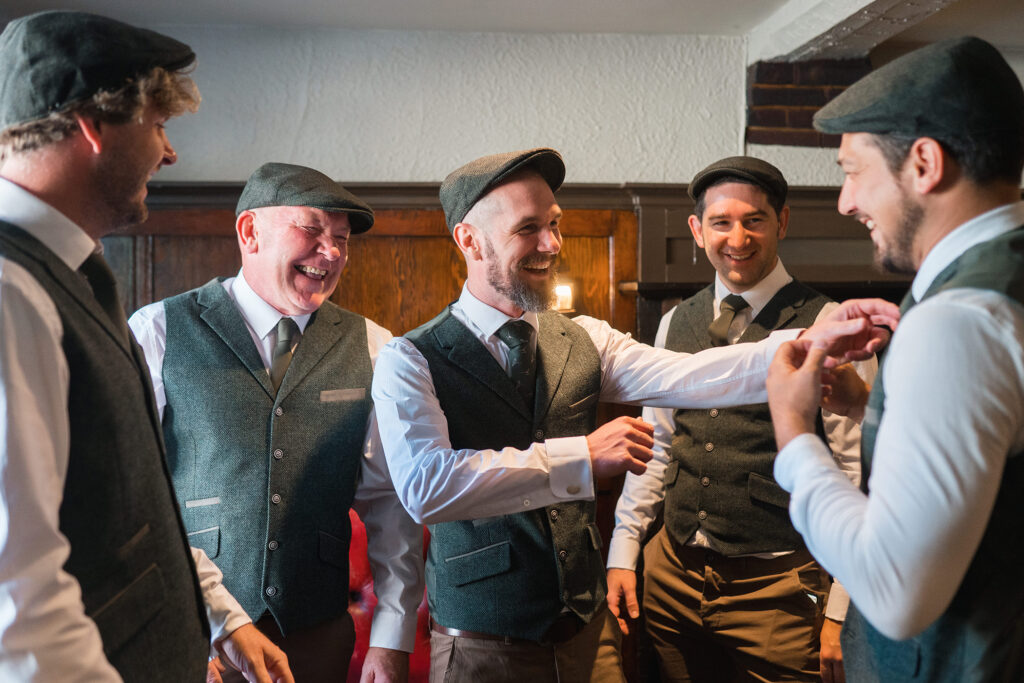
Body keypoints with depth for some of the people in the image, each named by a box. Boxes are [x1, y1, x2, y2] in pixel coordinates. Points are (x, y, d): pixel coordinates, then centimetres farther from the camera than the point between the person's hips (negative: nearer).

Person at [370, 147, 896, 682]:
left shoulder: (585, 340, 3)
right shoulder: (410, 360, -11)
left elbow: (686, 377, -13)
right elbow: (423, 486, -27)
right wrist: (582, 455, -28)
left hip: (588, 626, 4)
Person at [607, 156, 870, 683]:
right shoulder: (675, 324, 7)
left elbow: (858, 473, -10)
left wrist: (840, 611, -11)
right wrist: (623, 555, 9)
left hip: (778, 589, -4)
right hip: (672, 575, 5)